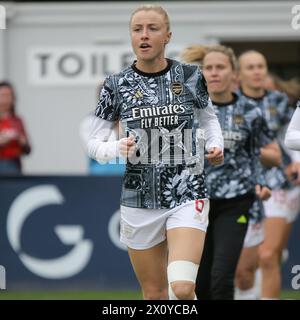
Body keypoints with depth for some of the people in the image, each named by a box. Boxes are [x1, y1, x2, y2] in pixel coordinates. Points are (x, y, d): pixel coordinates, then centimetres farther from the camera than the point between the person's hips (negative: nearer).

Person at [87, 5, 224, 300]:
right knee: (154, 294, 9)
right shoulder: (116, 85, -1)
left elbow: (208, 119, 19)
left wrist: (215, 146, 0)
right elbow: (93, 143, 3)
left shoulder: (190, 76, 0)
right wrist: (117, 148, -17)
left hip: (187, 196, -1)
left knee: (182, 289, -21)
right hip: (139, 201, 1)